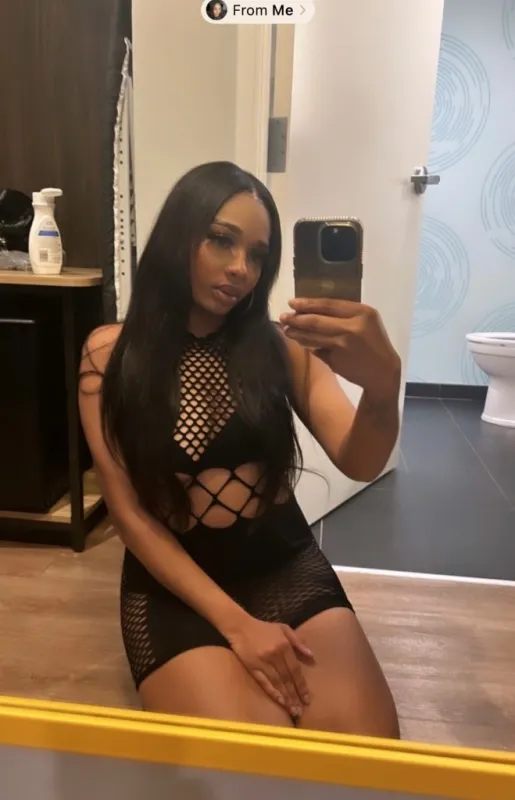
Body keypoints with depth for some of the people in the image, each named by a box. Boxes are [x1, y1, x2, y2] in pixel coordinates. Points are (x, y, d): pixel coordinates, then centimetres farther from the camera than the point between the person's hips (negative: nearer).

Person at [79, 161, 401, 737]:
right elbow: (128, 513, -7)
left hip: (288, 568, 2)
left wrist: (383, 385, -38)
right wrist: (235, 622, -15)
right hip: (174, 585, -1)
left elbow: (359, 463, -15)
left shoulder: (279, 345, -2)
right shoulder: (110, 353, -6)